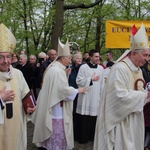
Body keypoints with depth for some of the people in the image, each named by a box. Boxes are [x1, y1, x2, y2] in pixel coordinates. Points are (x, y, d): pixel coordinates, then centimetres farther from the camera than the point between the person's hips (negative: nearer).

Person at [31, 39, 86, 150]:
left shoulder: (53, 67, 11)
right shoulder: (58, 70, -21)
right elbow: (64, 90, -22)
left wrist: (65, 74, 12)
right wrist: (77, 90, -8)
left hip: (50, 105, 10)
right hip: (56, 107, -10)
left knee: (51, 132, 19)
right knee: (56, 131, 0)